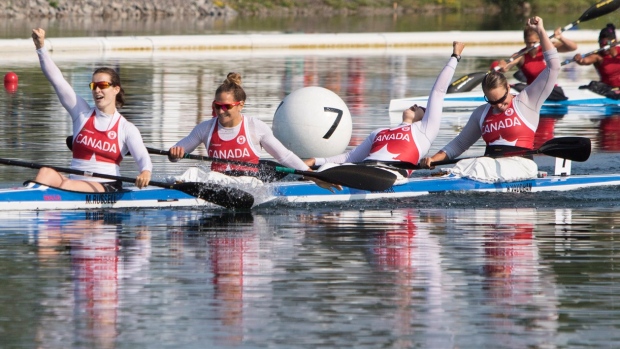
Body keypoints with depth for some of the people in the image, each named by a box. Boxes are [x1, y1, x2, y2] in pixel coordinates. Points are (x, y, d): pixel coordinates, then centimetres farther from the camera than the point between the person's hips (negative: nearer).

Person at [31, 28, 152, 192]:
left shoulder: (126, 129, 4)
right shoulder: (82, 113, 13)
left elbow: (142, 157, -10)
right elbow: (57, 80, 6)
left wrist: (146, 172, -36)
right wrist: (41, 48, -5)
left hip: (107, 188, -3)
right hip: (75, 182, 3)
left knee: (67, 186, -33)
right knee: (46, 173, -29)